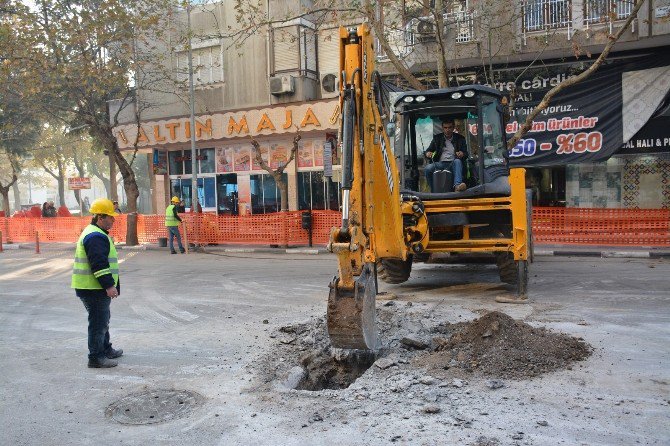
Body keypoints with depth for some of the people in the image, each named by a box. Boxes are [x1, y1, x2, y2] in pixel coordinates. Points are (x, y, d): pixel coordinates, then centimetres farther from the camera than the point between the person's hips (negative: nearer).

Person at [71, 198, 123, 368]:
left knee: (103, 319, 21)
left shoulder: (94, 233, 17)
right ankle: (96, 358, 1)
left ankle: (106, 349, 34)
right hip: (94, 289, -11)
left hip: (94, 288, 11)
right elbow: (99, 264, -25)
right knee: (98, 322, -5)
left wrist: (110, 285, 25)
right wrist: (109, 285, -24)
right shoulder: (96, 237, -19)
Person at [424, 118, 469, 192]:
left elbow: (466, 154, 9)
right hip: (440, 163, 1)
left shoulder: (460, 139, 14)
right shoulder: (437, 138, 17)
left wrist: (462, 154, -18)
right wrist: (427, 153, -13)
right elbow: (428, 151, 14)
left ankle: (457, 185, -55)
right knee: (428, 168, -30)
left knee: (457, 161, -36)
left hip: (453, 164, -1)